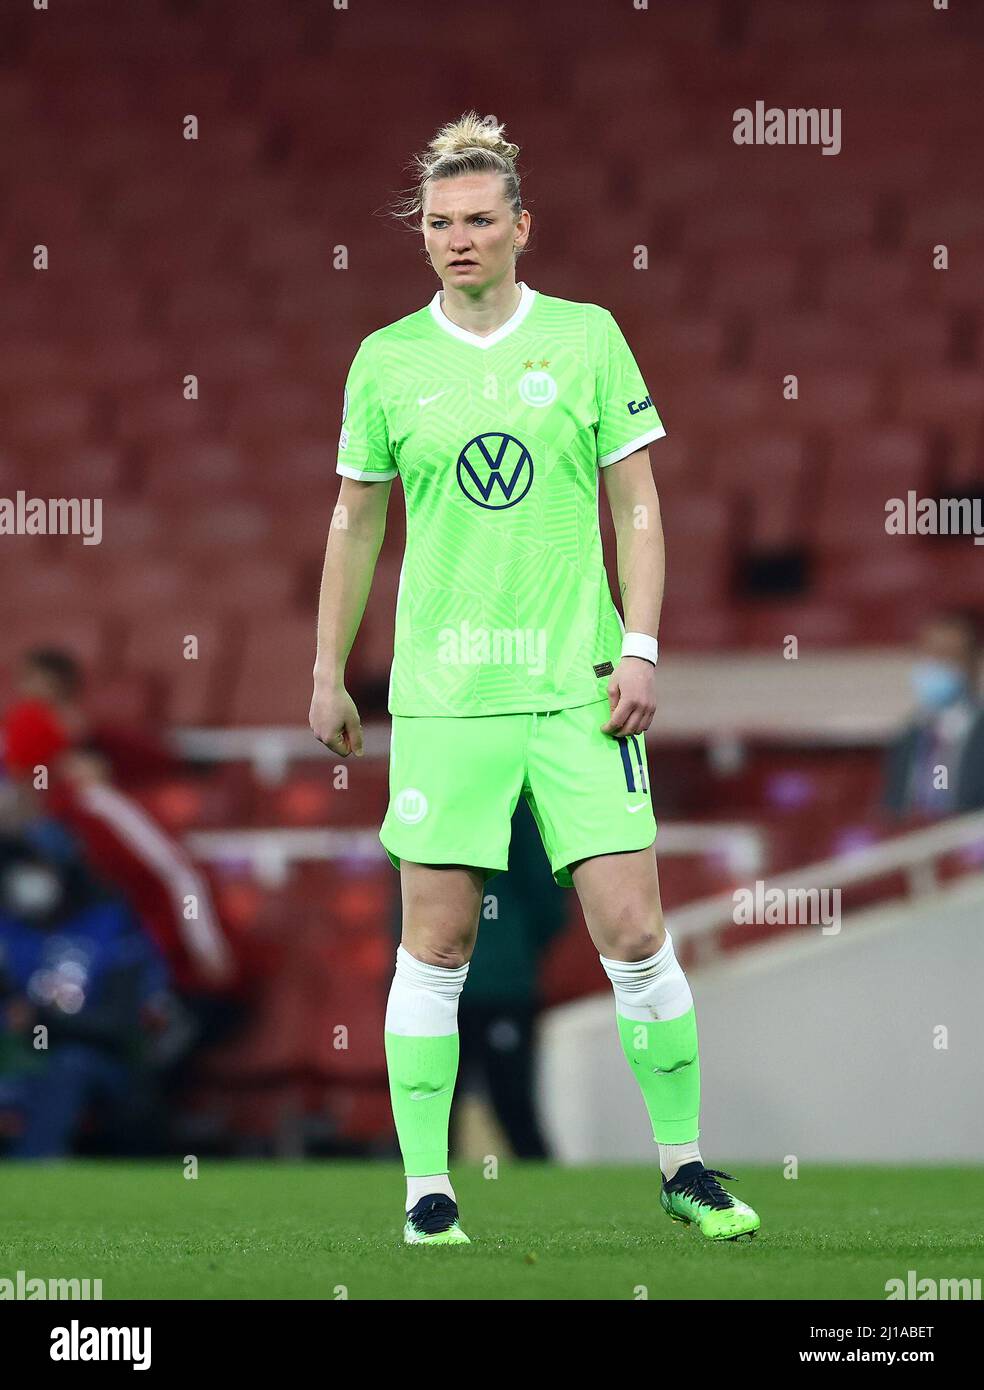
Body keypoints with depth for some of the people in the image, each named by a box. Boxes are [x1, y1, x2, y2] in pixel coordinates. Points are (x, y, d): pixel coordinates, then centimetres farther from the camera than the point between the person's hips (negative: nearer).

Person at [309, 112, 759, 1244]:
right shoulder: (386, 362, 5)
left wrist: (640, 651, -3)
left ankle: (684, 1165, 10)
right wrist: (328, 674, 13)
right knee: (434, 949, -1)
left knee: (634, 936, -3)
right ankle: (427, 1187, 8)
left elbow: (637, 507, 5)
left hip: (577, 681, 0)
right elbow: (355, 523, 14)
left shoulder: (586, 337, 3)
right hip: (442, 692, 0)